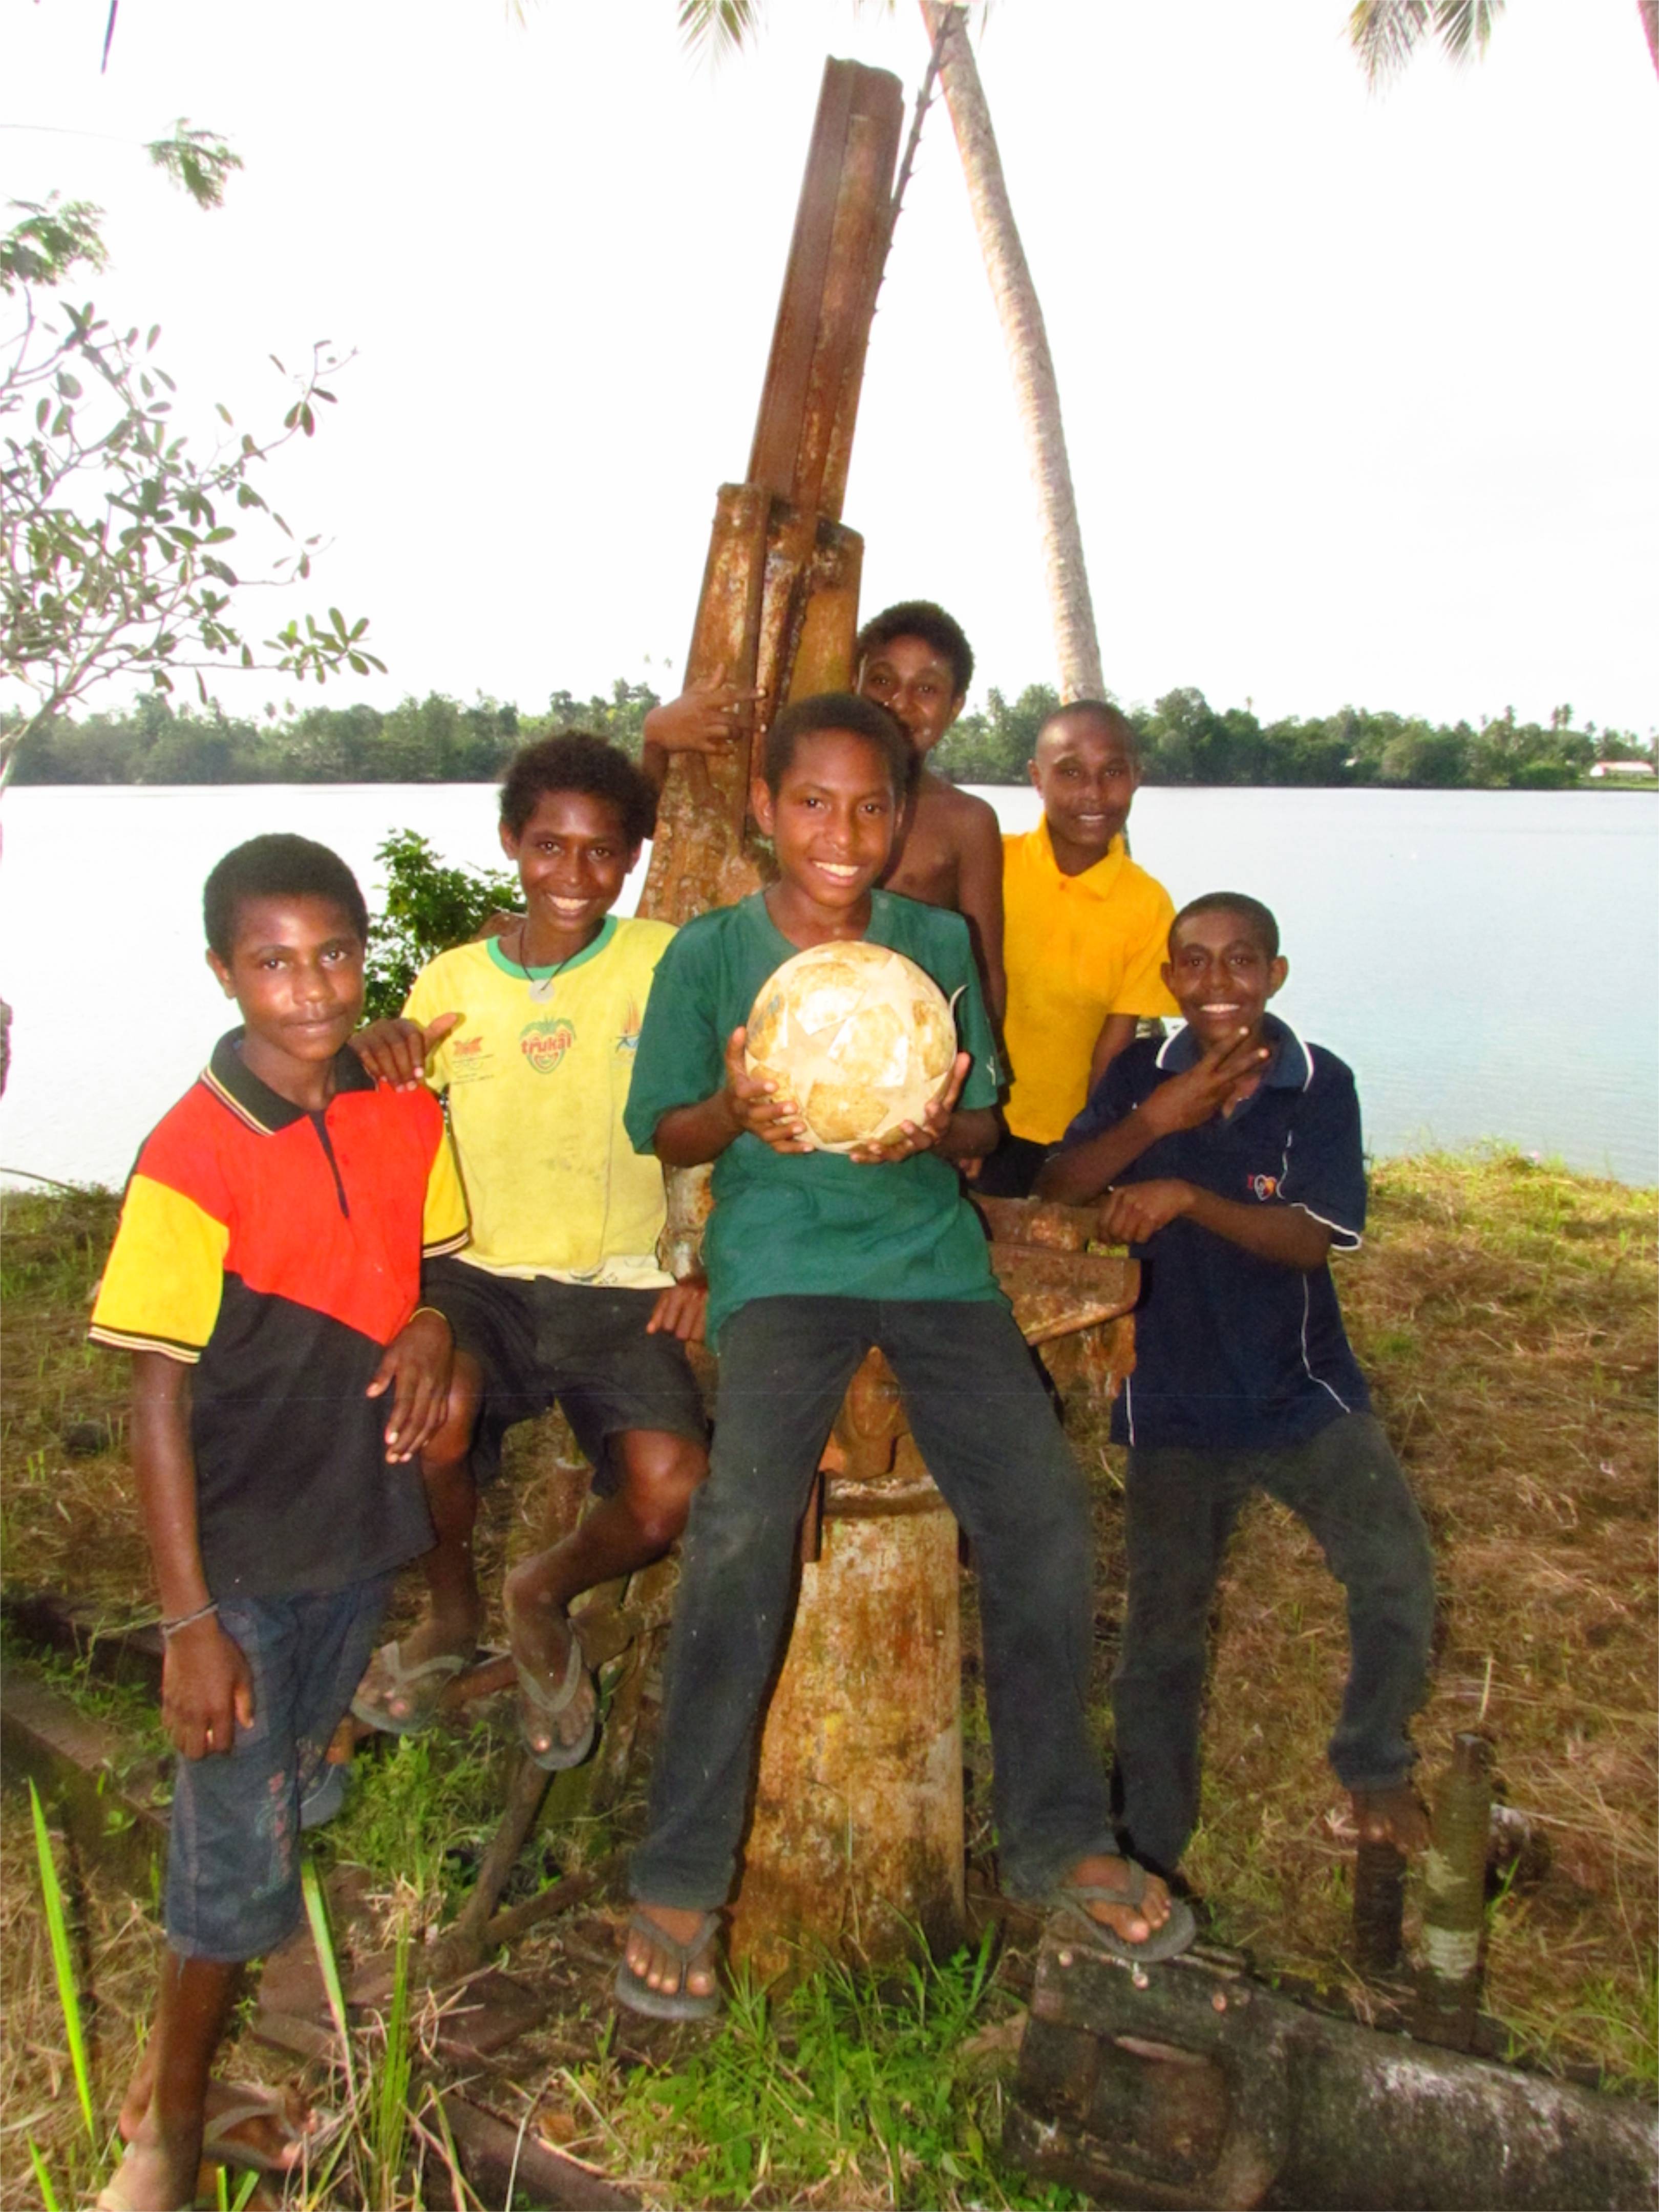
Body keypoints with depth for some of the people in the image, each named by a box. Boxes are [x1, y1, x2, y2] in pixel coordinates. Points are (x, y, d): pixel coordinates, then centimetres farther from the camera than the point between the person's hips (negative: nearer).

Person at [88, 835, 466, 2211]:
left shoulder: (405, 1117, -3)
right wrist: (190, 1621, -17)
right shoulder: (192, 1158, -19)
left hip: (361, 1531, 6)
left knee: (288, 1818, 20)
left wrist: (434, 1327, -11)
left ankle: (182, 2087, 42)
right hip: (244, 1555, -6)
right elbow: (157, 1402, -17)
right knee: (241, 1860, 3)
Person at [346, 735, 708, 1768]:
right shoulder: (451, 981, 7)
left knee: (672, 1489, -23)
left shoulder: (665, 962, -1)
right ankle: (453, 1613, 7)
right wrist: (374, 1059, -12)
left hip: (620, 1286, -1)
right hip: (481, 1273, 1)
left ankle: (546, 1596, 16)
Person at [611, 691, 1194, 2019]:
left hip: (931, 1251, 3)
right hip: (780, 1261, -2)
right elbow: (662, 1132, 7)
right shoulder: (710, 954, 1)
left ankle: (1058, 1840, 12)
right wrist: (736, 1113, -16)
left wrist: (935, 1131, -14)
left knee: (1045, 1511, -12)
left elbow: (981, 1126, 10)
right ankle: (682, 1879, -5)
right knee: (744, 1522, -25)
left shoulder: (938, 943, 6)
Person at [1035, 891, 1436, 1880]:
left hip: (1304, 1392, -1)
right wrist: (1156, 1120, -26)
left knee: (1400, 1576, -13)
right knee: (1163, 1633, 8)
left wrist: (1184, 1194, -29)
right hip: (1175, 1408, 1)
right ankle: (1149, 1859, 27)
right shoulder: (1140, 1076, -2)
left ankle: (1376, 1769, 19)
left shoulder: (1320, 1084, -8)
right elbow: (1054, 1192, -12)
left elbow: (1311, 1240, -17)